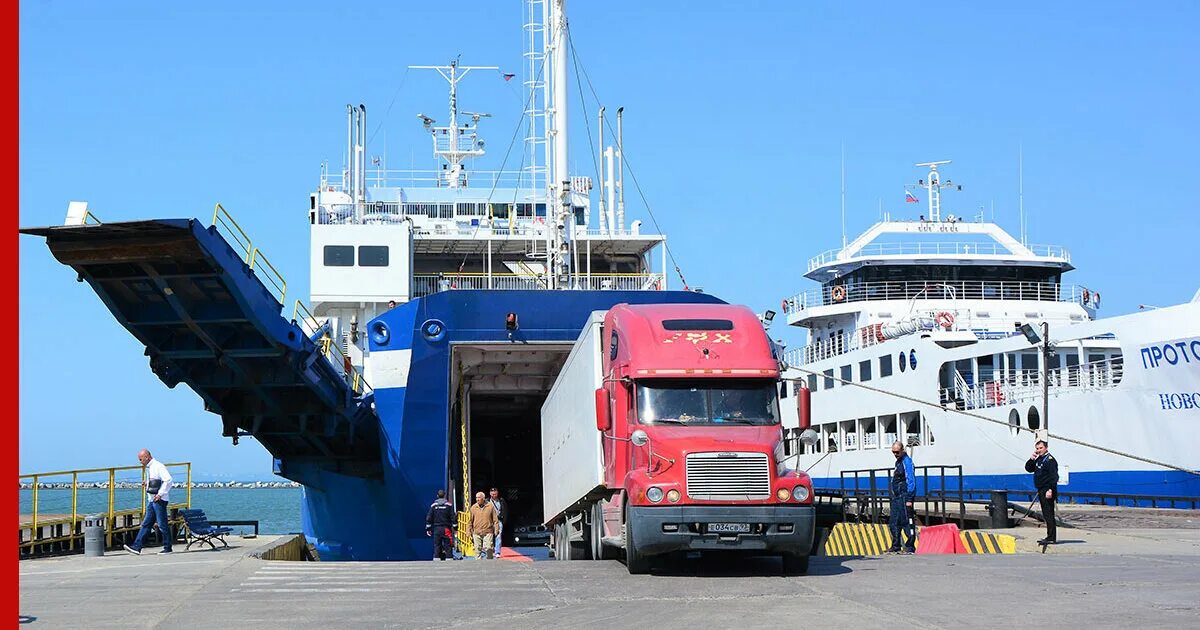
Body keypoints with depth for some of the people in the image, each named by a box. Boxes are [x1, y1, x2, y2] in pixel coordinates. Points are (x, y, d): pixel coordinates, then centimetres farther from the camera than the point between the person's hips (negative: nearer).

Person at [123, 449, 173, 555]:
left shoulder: (158, 466, -14)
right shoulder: (148, 468, 16)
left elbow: (168, 480, -23)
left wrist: (160, 494, -21)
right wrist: (147, 483, 8)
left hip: (159, 500, -9)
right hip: (151, 500, 9)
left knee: (162, 525, -3)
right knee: (146, 524, 5)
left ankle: (167, 548, 6)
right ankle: (137, 547, 3)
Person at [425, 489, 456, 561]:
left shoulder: (433, 505, 4)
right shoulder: (449, 505, -1)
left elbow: (429, 518, 5)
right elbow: (453, 517, -2)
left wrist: (428, 528, 11)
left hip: (436, 529, 2)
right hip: (446, 528, -2)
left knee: (437, 546, 4)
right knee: (448, 546, 0)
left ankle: (436, 558, -1)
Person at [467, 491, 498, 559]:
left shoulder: (490, 507, 2)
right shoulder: (473, 507, 5)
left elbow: (495, 520, 5)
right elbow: (470, 521, 10)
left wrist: (496, 530, -1)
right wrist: (470, 532, 6)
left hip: (488, 532, -2)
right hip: (477, 533, 2)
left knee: (489, 549, -8)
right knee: (478, 550, 3)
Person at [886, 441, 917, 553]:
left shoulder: (906, 461, -11)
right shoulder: (898, 462, 17)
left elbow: (911, 481, -15)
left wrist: (909, 499, -19)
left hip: (904, 497, -10)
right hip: (897, 498, 10)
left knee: (906, 522, -6)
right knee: (893, 522, 10)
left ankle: (910, 546, -2)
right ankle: (895, 546, 15)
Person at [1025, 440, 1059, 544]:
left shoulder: (1050, 460, -11)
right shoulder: (1038, 460, 17)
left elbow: (1054, 476, -19)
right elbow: (1028, 469, 22)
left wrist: (1050, 490, -26)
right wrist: (1031, 459, 5)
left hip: (1048, 491, -9)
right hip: (1041, 491, 10)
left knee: (1049, 515, -10)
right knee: (1046, 515, 12)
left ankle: (1051, 538, -11)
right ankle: (1050, 537, 16)